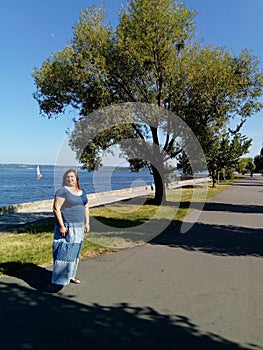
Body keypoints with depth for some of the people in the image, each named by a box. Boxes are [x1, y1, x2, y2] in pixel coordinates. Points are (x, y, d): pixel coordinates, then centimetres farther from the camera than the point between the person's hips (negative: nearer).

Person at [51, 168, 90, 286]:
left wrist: (87, 223, 11)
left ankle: (70, 276, 27)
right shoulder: (62, 191, -11)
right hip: (66, 227, -7)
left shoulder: (82, 192, 11)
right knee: (64, 252, -6)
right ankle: (59, 278, 4)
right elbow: (56, 209, -16)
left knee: (75, 252, 14)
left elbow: (86, 208, 17)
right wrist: (61, 226, -19)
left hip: (79, 227, 7)